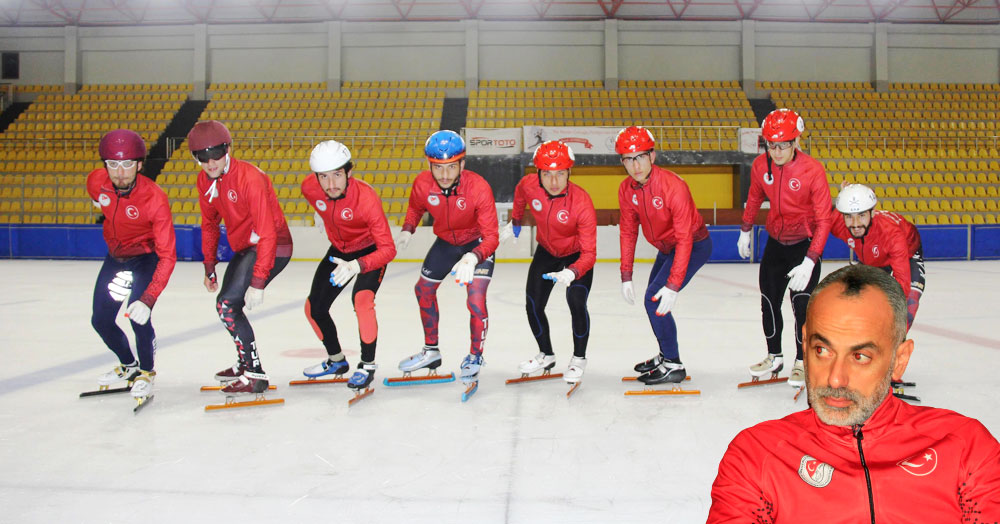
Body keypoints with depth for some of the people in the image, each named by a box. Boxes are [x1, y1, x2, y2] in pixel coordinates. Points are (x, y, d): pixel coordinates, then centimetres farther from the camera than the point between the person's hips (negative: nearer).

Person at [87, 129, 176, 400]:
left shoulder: (155, 198, -33)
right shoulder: (96, 181, -18)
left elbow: (167, 256, -34)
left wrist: (148, 299, -42)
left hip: (147, 258, -5)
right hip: (115, 256, 6)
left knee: (138, 317, -20)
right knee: (101, 320, 8)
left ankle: (146, 373, 7)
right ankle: (129, 366, 35)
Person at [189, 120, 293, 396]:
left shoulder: (249, 178, -26)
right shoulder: (205, 181, -1)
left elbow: (267, 234, -29)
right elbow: (209, 224, 14)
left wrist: (258, 283, -31)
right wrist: (209, 266, 12)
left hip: (271, 248, -9)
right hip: (243, 248, 9)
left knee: (228, 305, -18)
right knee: (225, 305, 18)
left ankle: (255, 375, -9)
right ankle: (245, 363, 40)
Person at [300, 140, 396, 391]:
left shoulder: (367, 198, -36)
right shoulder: (309, 188, -20)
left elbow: (388, 249, -38)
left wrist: (357, 266, -54)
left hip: (371, 251, -6)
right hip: (339, 251, 6)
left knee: (362, 299, -30)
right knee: (314, 308, 6)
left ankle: (368, 365, -10)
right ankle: (336, 361, 30)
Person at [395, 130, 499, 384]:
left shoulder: (479, 187, -34)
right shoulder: (422, 184, -23)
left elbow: (491, 236, -34)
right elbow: (415, 208, 4)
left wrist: (473, 257, -51)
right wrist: (407, 230, -12)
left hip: (477, 243, -5)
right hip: (446, 241, 5)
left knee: (476, 301, -17)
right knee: (424, 289, 14)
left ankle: (475, 358, 9)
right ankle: (431, 350, 35)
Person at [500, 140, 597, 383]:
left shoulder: (582, 203, -35)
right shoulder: (529, 185, -24)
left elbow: (589, 253, -35)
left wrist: (572, 273, -53)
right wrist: (514, 223, 14)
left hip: (577, 255, -4)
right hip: (546, 251, 4)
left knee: (576, 303, -20)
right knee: (533, 305, 3)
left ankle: (579, 359, 6)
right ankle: (546, 355, 28)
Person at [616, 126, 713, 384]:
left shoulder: (673, 186, -32)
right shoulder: (626, 189, -11)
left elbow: (684, 239, -31)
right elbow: (628, 231, -2)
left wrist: (673, 285, -33)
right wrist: (626, 276, -6)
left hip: (694, 245, -8)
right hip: (667, 248, 8)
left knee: (655, 300, -15)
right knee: (654, 300, 17)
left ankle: (673, 366, -1)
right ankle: (665, 355, 37)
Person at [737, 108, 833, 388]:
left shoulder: (813, 170, -24)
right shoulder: (760, 165, -10)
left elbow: (824, 219, -22)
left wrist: (810, 262, -28)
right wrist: (745, 231, 18)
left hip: (805, 242, -5)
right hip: (775, 240, 5)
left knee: (801, 301, -10)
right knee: (769, 299, 10)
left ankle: (802, 362, 10)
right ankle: (774, 356, 29)